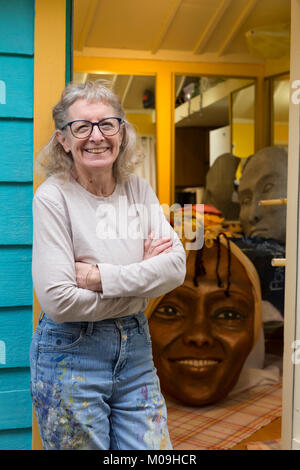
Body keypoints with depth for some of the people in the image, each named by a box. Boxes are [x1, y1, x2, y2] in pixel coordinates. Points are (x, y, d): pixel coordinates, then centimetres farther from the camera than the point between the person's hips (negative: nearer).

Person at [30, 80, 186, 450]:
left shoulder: (138, 190, 2)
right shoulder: (53, 197, -13)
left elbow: (176, 267, -8)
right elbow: (59, 300, -20)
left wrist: (100, 276, -19)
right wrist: (142, 274, -12)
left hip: (135, 347, 5)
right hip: (70, 354, -4)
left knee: (154, 449, 12)